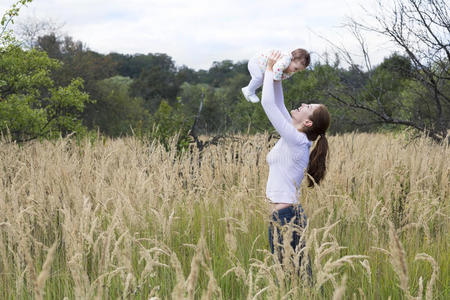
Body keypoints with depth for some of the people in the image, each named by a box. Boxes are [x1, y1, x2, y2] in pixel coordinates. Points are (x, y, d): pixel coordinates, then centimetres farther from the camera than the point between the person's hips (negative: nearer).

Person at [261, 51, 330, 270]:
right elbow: (278, 105, 23)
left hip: (286, 217, -10)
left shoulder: (296, 139, -13)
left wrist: (270, 71, -3)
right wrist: (275, 77, 17)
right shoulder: (294, 139, 11)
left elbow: (268, 103, -13)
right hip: (287, 214, 10)